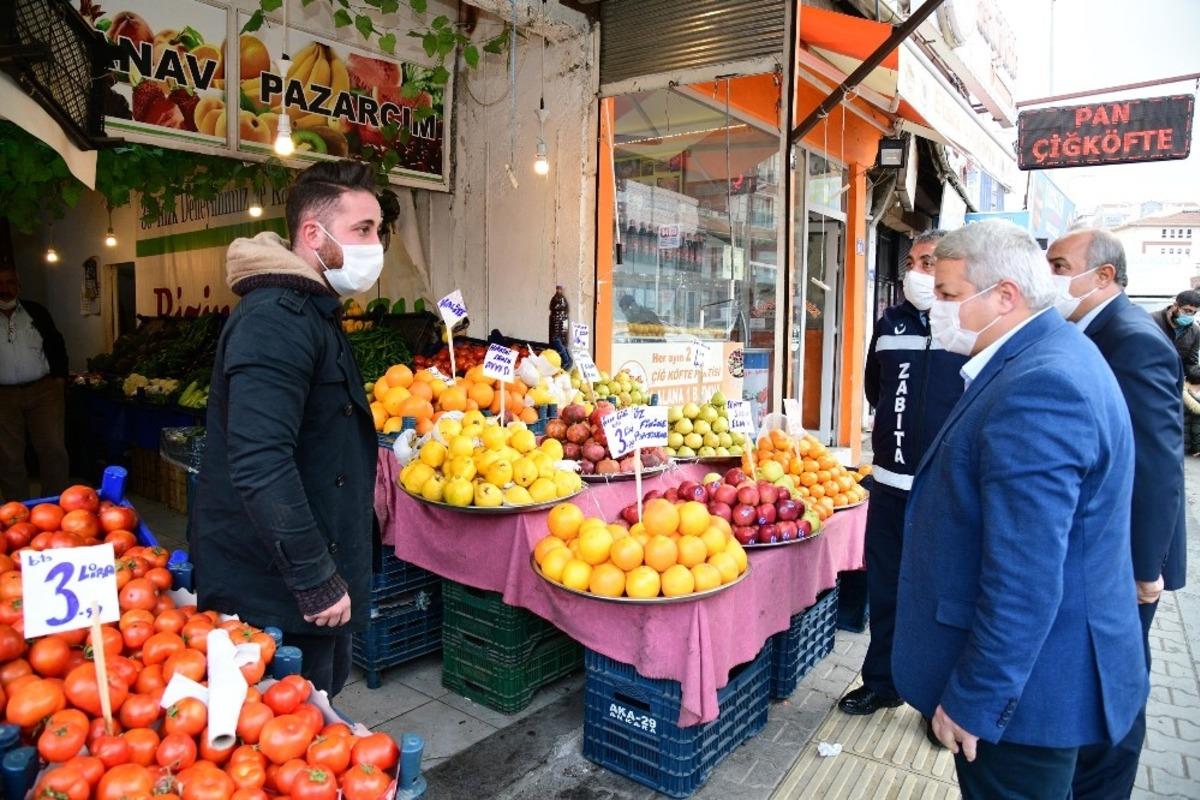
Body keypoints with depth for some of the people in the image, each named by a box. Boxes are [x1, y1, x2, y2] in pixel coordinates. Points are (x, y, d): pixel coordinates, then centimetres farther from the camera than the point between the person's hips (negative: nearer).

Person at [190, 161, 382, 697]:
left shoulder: (309, 312, 14)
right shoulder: (277, 319, -21)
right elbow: (259, 465, -30)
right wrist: (318, 580, -25)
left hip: (300, 575, 10)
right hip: (274, 594, -10)